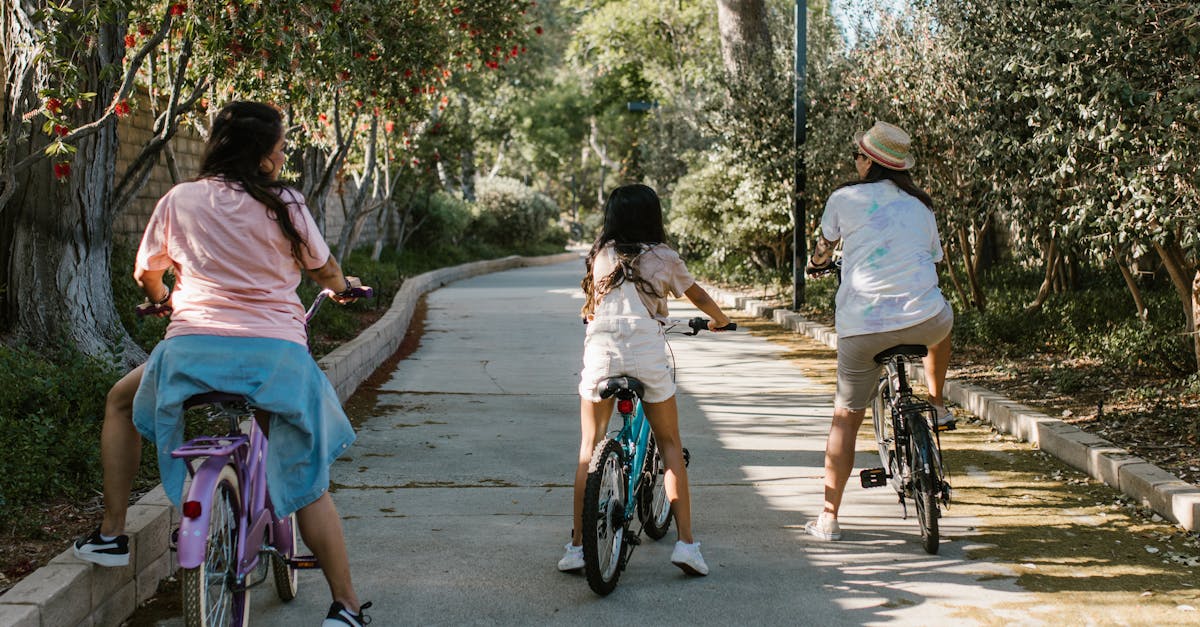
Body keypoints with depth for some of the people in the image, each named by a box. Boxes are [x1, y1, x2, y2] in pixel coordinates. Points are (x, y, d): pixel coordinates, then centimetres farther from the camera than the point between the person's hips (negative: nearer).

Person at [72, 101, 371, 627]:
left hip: (194, 347, 1)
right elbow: (324, 271, 19)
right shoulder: (284, 205, 5)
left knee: (122, 401, 31)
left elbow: (146, 274, 21)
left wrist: (163, 299, 45)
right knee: (309, 484, 13)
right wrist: (340, 287, 44)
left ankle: (111, 534, 27)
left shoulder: (179, 201, 8)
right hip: (278, 353, 0)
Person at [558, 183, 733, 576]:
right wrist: (720, 320, 45)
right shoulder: (663, 257, 8)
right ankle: (685, 542, 5)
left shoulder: (600, 257, 13)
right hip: (648, 353, -1)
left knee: (589, 448, 10)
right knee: (670, 444, 12)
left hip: (601, 352, 1)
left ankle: (577, 545, 9)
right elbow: (698, 296, 24)